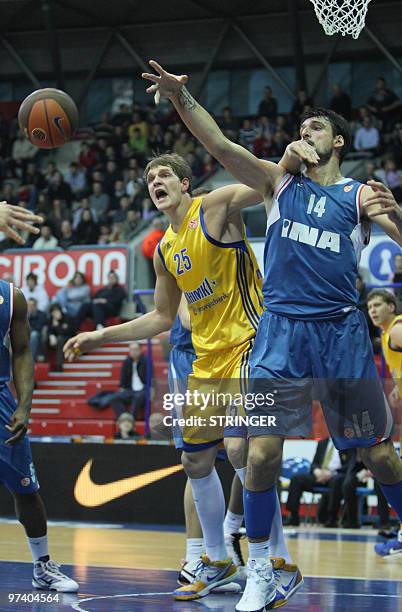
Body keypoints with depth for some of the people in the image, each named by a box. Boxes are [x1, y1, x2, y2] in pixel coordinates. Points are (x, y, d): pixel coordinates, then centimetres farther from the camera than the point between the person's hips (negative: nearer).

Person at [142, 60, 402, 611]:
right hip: (280, 330, 1)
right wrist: (182, 96, -14)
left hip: (342, 331, -1)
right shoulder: (280, 181, 12)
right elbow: (219, 144, 0)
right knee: (262, 452, -7)